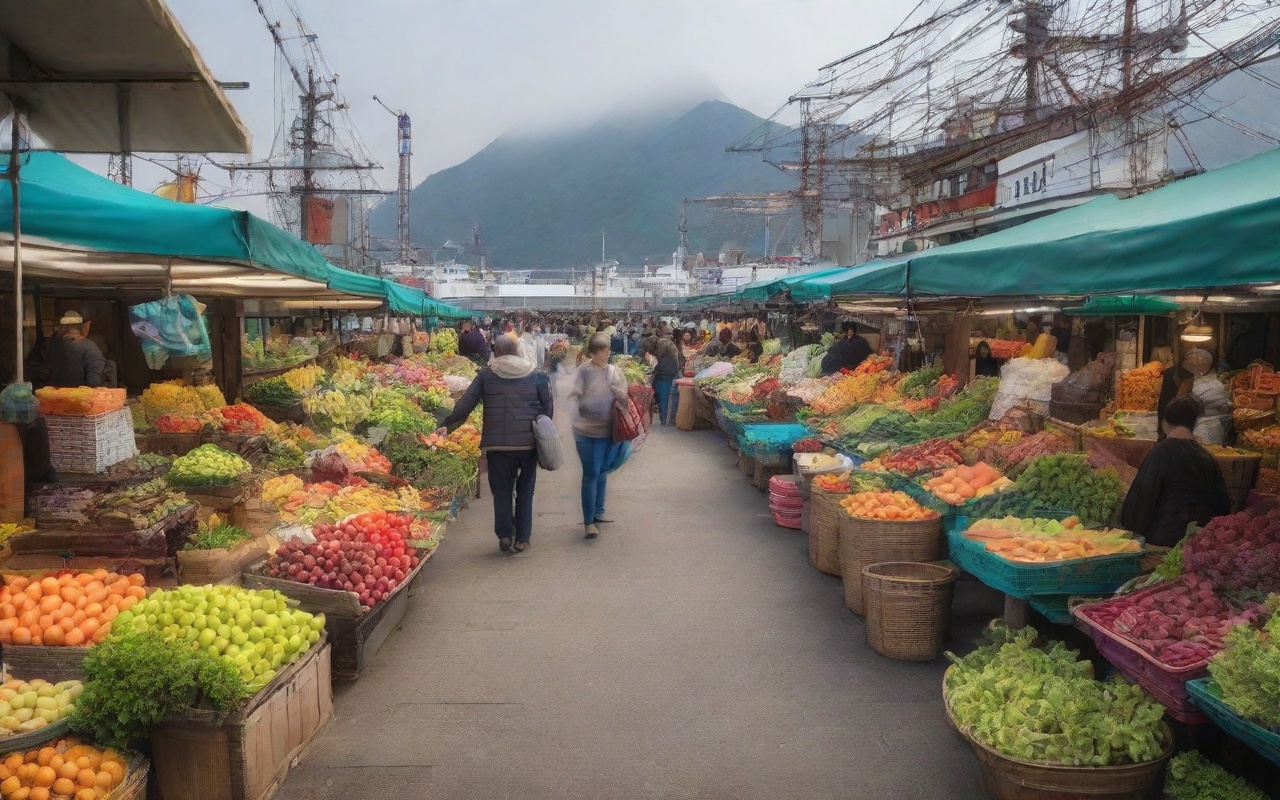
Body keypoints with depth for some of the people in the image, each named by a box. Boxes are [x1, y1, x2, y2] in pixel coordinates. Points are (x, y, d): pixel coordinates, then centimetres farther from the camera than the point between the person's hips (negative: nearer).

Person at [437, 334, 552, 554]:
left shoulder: (486, 375, 3)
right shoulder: (536, 376, 5)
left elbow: (465, 404, 2)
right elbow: (547, 408, 6)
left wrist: (447, 425, 11)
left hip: (497, 444, -1)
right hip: (528, 443, 1)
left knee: (502, 490, 12)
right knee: (525, 490, 12)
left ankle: (504, 534, 4)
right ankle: (522, 538, 12)